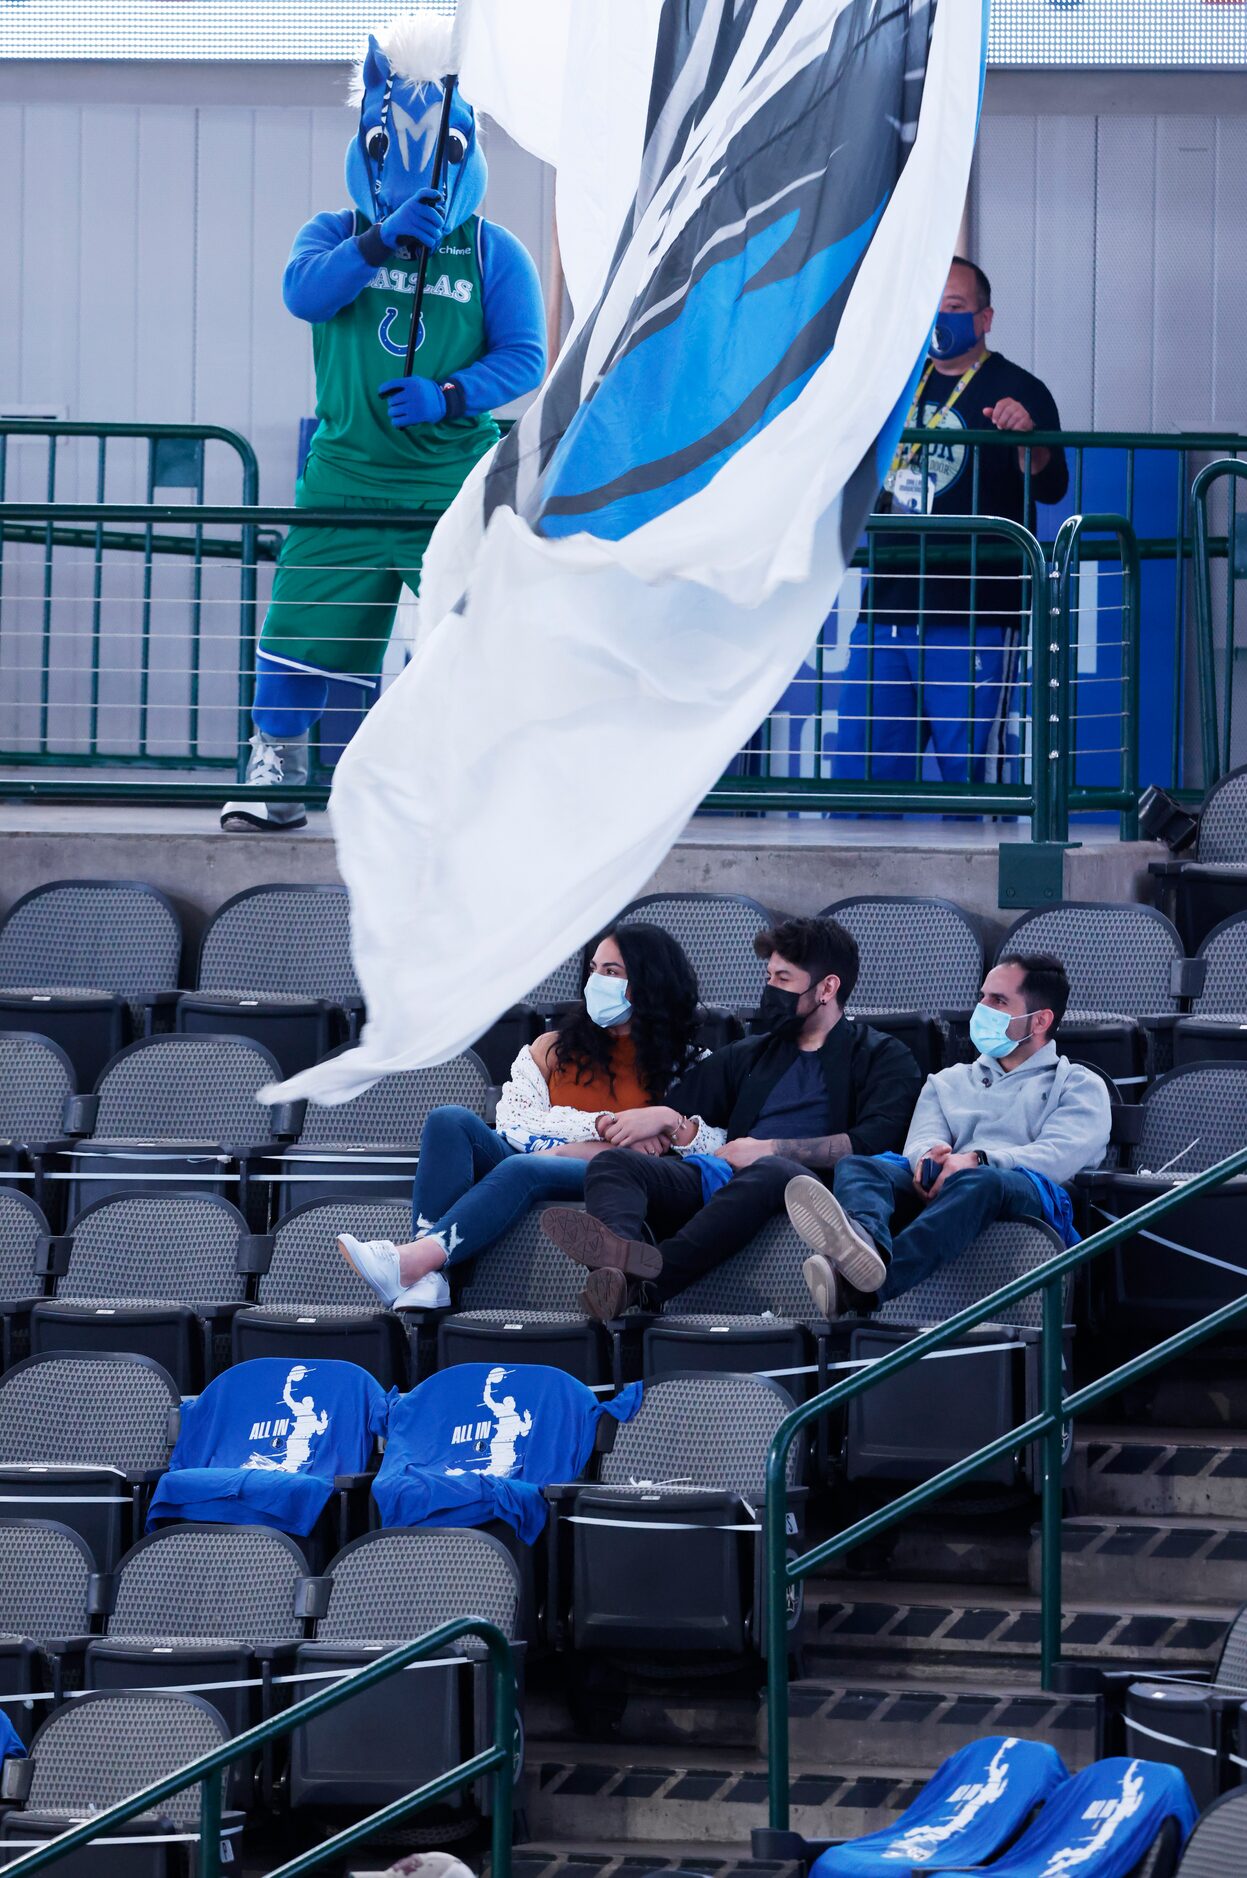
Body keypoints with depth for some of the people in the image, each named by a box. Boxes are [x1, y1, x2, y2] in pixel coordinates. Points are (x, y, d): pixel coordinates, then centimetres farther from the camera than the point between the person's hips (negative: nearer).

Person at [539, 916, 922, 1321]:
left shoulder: (881, 1056, 16)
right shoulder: (749, 1056, 35)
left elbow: (874, 1141, -3)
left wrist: (771, 1148, -8)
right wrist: (667, 1120, 4)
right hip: (714, 1176, 5)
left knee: (771, 1172, -42)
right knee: (612, 1163, -22)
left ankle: (642, 1283, -62)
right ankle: (622, 1250, -59)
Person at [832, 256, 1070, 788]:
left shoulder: (1019, 392, 1)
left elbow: (1051, 486, -13)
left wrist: (1026, 436, -32)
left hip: (971, 619, -6)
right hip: (886, 611, 6)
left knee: (968, 778, -7)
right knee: (857, 774, 2)